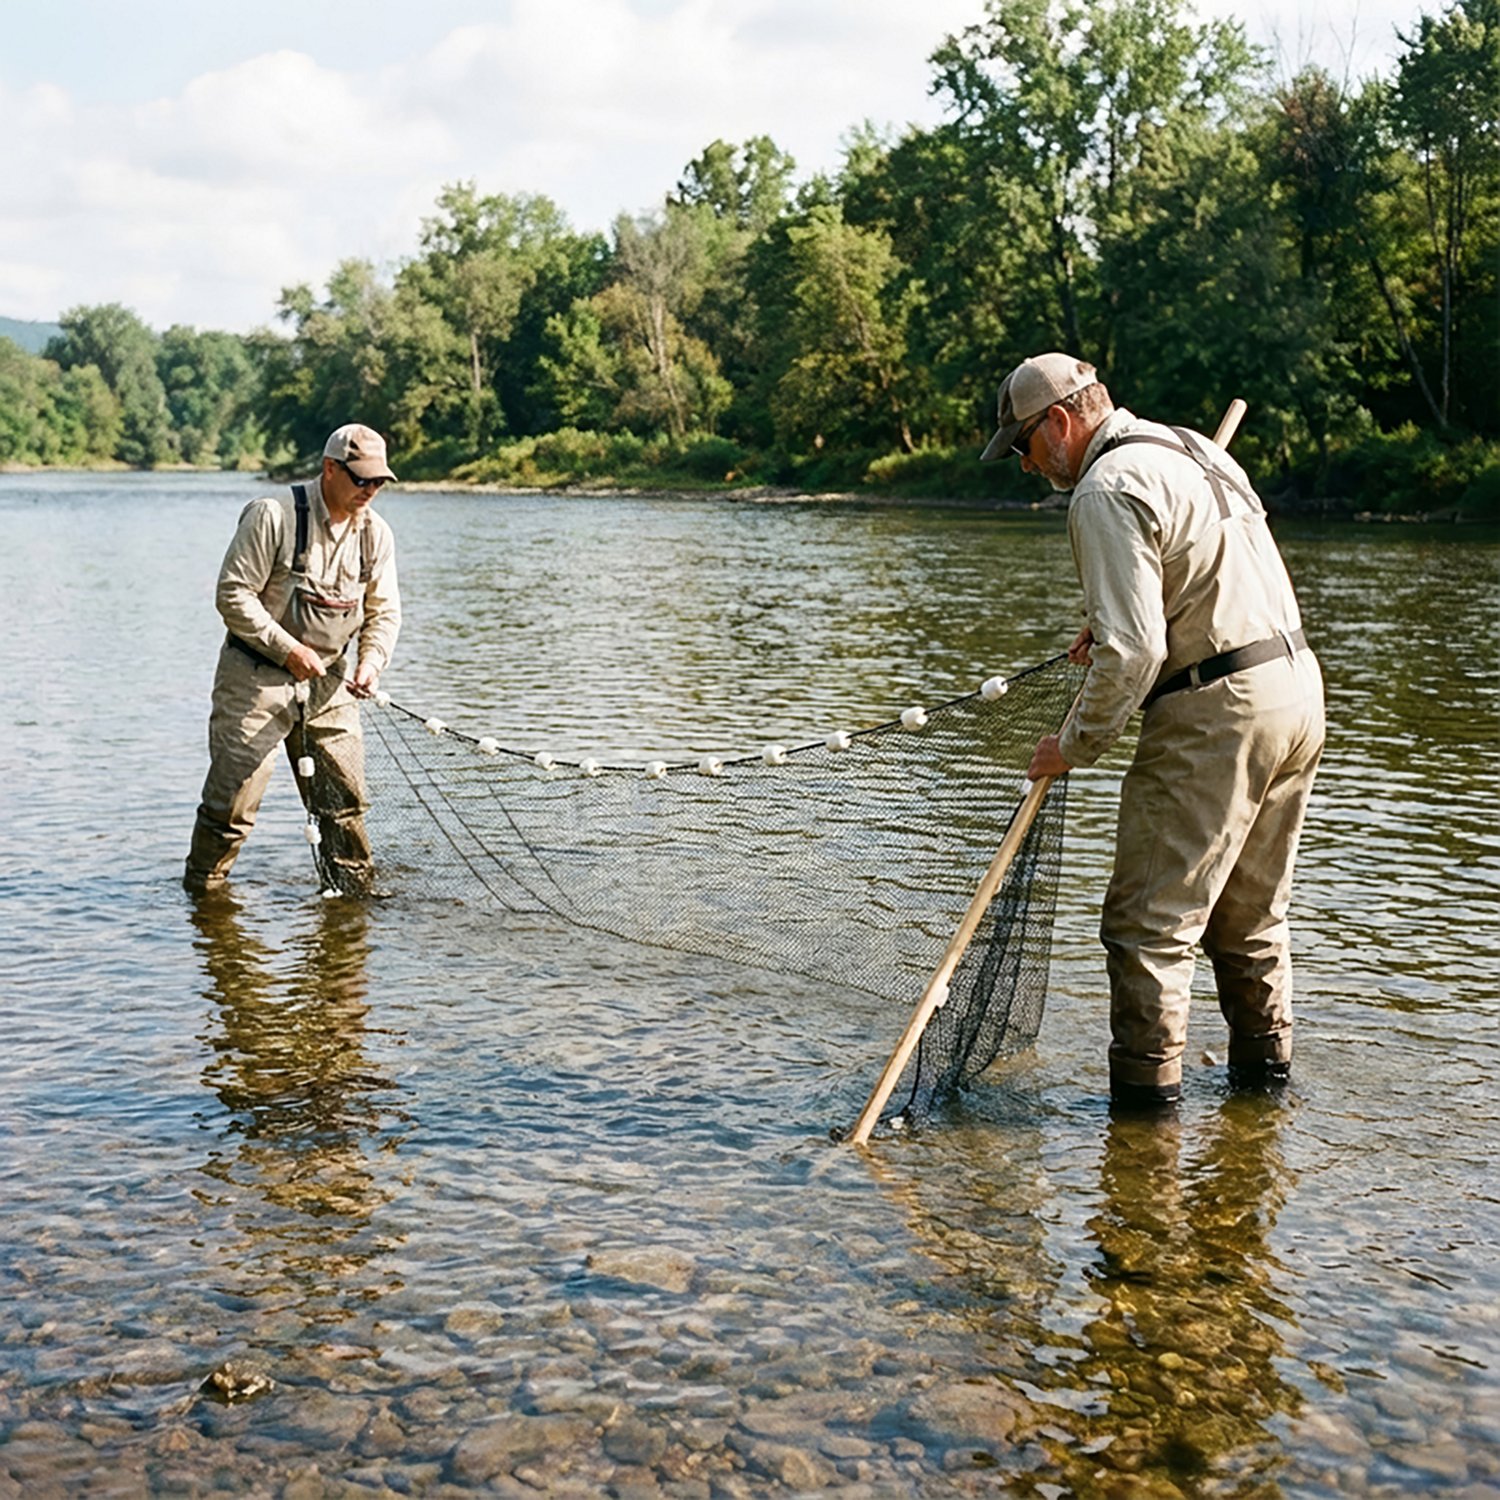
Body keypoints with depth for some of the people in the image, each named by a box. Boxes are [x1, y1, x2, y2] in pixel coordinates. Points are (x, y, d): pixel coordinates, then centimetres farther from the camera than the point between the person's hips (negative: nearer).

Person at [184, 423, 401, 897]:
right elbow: (233, 594, -15)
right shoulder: (273, 515, -14)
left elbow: (384, 612, 8)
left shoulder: (375, 534, 4)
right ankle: (202, 889, 14)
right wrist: (287, 649, -19)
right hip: (255, 676, -5)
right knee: (234, 795, -4)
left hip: (327, 682, 5)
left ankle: (354, 890, 20)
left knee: (345, 797, 5)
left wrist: (371, 662, -11)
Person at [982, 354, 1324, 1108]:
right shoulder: (1193, 448, 16)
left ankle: (1146, 1093, 1)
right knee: (1251, 912, 20)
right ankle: (1264, 1066, 30)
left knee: (1149, 922, -3)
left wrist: (1074, 746, -9)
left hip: (1218, 711, -10)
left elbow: (1133, 651, -20)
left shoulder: (1107, 490, -14)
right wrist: (1112, 623, 20)